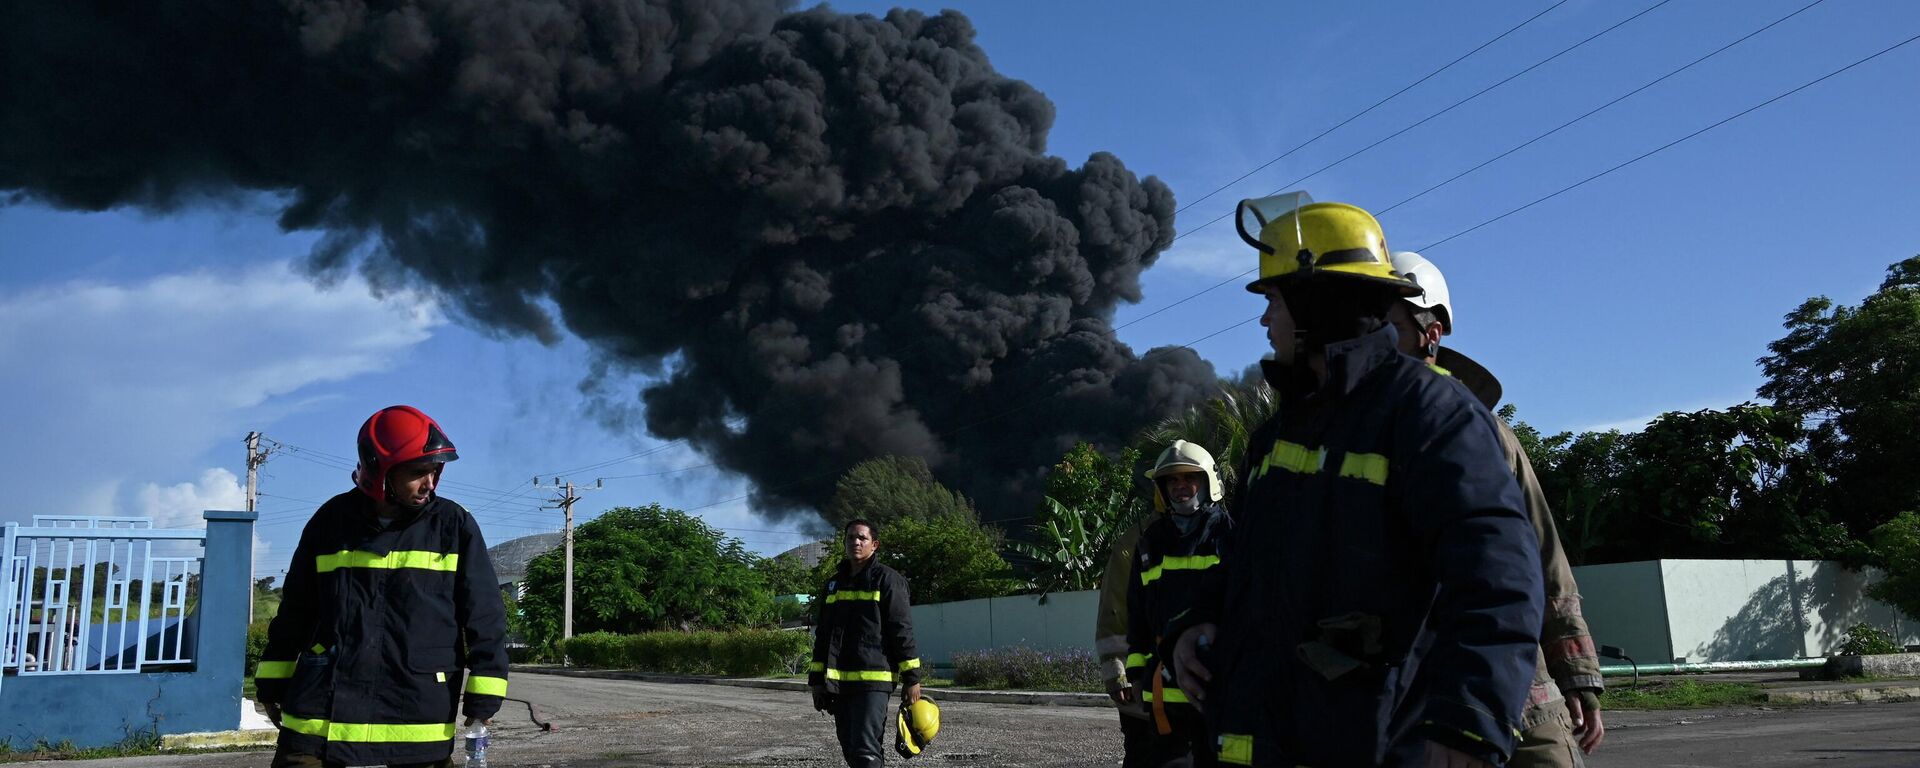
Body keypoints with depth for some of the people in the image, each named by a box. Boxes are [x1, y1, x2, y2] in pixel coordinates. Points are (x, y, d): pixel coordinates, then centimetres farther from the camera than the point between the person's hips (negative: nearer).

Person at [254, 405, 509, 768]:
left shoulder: (454, 526, 1)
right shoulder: (331, 522, 6)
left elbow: (483, 616, 1)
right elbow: (295, 611, 17)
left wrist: (483, 698, -3)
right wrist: (273, 683, 19)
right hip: (323, 713, 1)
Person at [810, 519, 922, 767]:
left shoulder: (887, 579, -2)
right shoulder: (834, 584, 18)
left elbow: (902, 630, -6)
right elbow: (823, 635, 21)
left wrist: (911, 678, -9)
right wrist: (817, 679, 17)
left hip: (873, 681, -7)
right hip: (839, 683, 7)